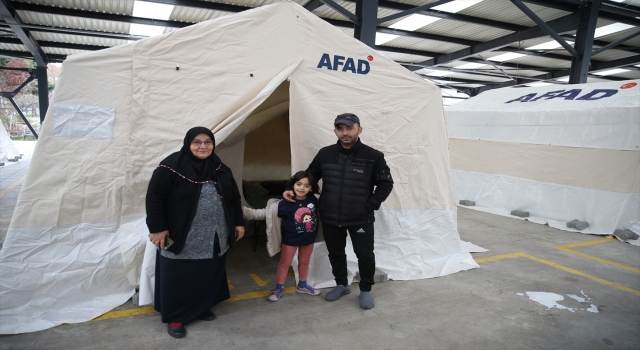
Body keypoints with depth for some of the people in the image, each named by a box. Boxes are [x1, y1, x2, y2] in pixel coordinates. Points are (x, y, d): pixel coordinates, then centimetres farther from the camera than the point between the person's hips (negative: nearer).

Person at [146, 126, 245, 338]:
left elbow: (234, 197, 13)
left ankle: (202, 308, 36)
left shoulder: (220, 169, 7)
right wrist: (157, 228, -14)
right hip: (181, 239, -5)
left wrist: (238, 222, 11)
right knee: (178, 279, 7)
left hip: (214, 239, 5)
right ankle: (174, 317, 25)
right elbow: (155, 197, -11)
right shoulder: (171, 166, -10)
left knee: (209, 276, 15)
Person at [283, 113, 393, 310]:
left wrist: (371, 205, -10)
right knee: (335, 253, 18)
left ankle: (365, 290, 31)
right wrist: (292, 190, -3)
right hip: (330, 218, 3)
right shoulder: (325, 154, -1)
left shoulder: (373, 157, -9)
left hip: (361, 219, -3)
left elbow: (386, 183, -1)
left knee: (365, 255, 7)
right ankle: (341, 285, 41)